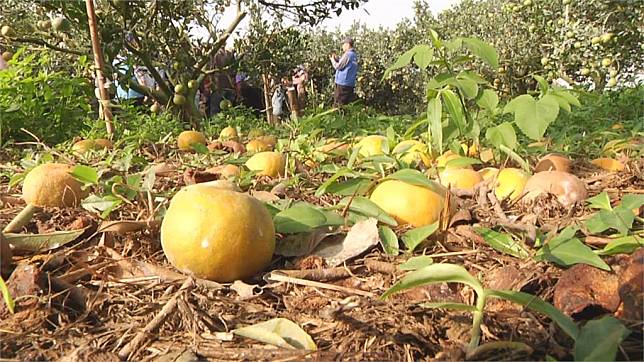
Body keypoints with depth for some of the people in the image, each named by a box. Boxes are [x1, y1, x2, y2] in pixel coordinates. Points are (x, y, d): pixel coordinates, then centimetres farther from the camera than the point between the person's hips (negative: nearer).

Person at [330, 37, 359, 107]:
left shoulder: (347, 54, -15)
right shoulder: (354, 55, 13)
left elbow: (338, 66, -13)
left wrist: (332, 59, 3)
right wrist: (337, 58, 12)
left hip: (343, 83, -9)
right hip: (350, 83, 9)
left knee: (339, 104, -4)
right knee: (347, 103, 11)